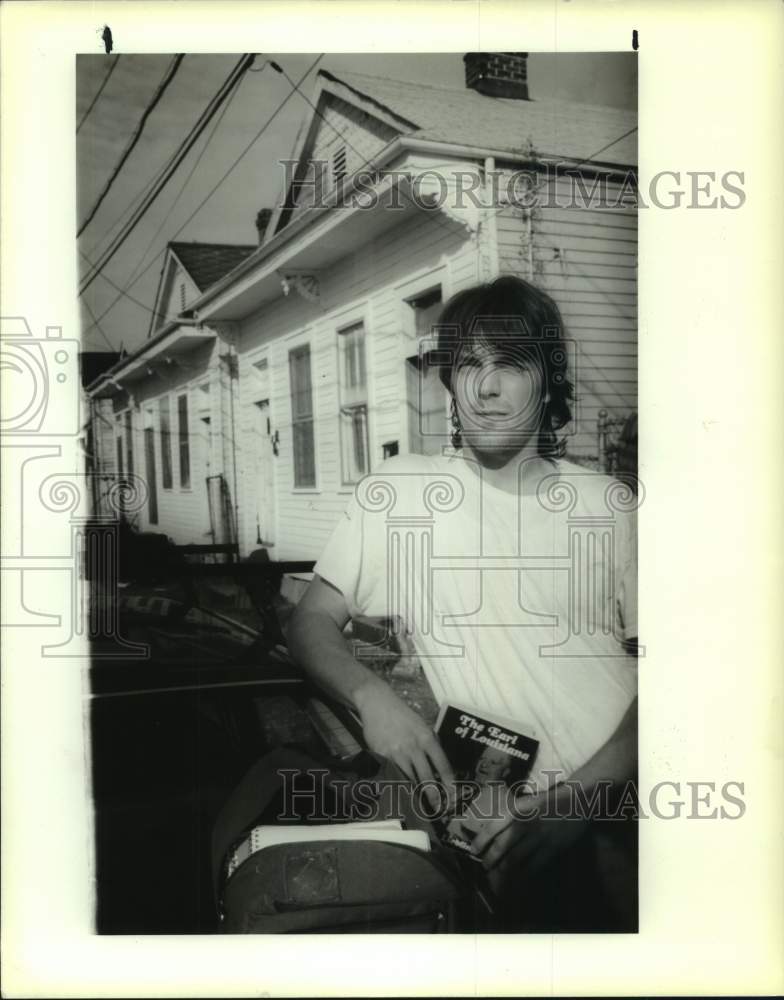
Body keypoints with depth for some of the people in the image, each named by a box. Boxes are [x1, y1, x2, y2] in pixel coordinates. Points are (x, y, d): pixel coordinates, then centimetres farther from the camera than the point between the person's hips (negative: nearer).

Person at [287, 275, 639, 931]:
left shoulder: (611, 506, 6)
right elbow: (313, 621, 6)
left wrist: (580, 796, -12)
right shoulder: (396, 492, 4)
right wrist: (371, 696, -16)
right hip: (509, 829, -1)